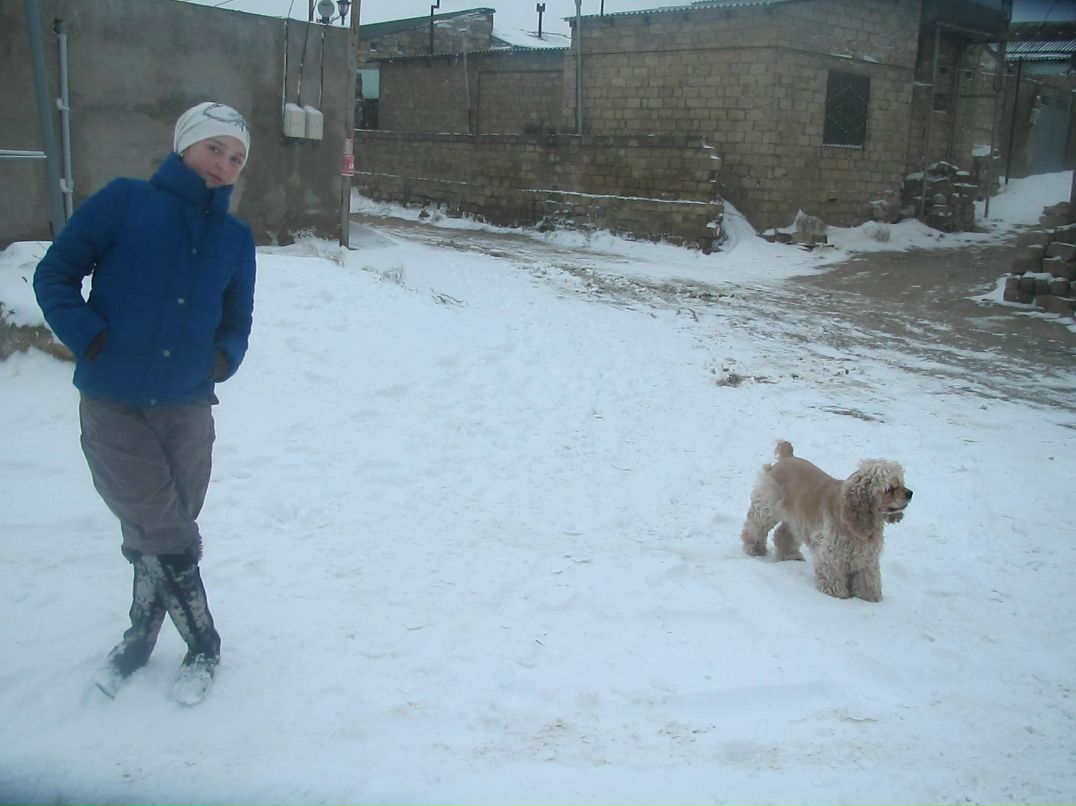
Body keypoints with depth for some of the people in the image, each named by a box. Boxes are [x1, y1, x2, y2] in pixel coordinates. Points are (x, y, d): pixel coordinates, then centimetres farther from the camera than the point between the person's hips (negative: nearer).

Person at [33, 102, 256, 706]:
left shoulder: (236, 238, 7)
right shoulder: (124, 202, -5)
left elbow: (237, 320, 16)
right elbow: (55, 274, -3)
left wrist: (226, 356, -4)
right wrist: (89, 338, -16)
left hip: (188, 410, 3)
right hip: (112, 409, -3)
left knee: (159, 535, 14)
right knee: (167, 539, -1)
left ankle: (140, 638, 36)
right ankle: (204, 645, 21)